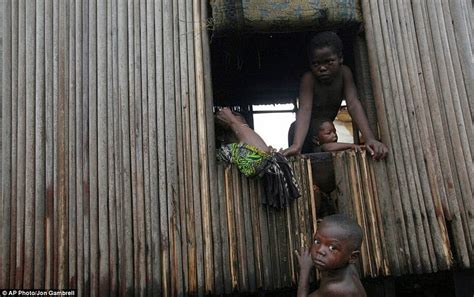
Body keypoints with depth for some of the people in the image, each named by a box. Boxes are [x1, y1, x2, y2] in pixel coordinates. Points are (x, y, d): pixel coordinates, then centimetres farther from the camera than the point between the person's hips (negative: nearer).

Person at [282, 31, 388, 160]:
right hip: (305, 131, -4)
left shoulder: (344, 72, -18)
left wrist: (370, 138, -42)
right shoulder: (308, 78, -28)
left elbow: (353, 104, -27)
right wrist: (296, 145, -58)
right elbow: (305, 109, -40)